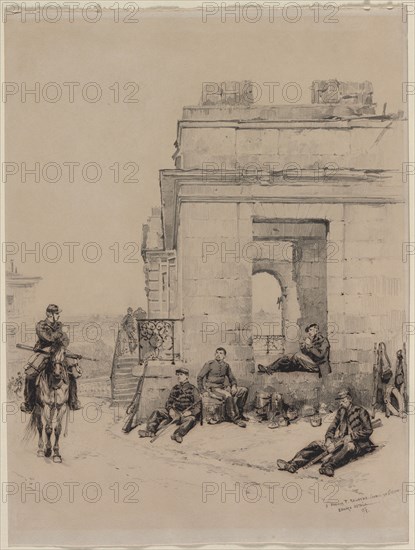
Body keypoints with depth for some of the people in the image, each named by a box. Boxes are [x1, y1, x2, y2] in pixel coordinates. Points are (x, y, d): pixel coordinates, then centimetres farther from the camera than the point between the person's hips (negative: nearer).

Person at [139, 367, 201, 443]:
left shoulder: (193, 389, -1)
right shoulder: (175, 388, 15)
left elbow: (198, 406, -6)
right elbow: (169, 401, 16)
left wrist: (190, 412, -24)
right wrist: (170, 409, -6)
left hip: (186, 414, -5)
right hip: (175, 412, 5)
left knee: (191, 419, -39)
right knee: (156, 412, -9)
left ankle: (177, 435, -58)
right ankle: (150, 431, -26)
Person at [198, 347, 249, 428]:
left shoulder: (226, 365, 11)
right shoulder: (209, 364, -4)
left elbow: (232, 378, 22)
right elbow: (200, 377, -2)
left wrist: (234, 386, 0)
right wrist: (202, 391, -10)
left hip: (223, 388, 6)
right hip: (213, 388, -6)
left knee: (244, 390, -7)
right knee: (228, 396, -35)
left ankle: (239, 412, 5)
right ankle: (235, 418, -23)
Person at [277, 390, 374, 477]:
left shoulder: (360, 411, -2)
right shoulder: (341, 411, 16)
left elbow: (368, 430, -6)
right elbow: (332, 427, 13)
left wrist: (351, 436, -16)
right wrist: (329, 440, -7)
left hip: (356, 443, -6)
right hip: (340, 441, 6)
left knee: (349, 446, -43)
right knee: (317, 444, -12)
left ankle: (329, 466, -66)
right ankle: (293, 464, -30)